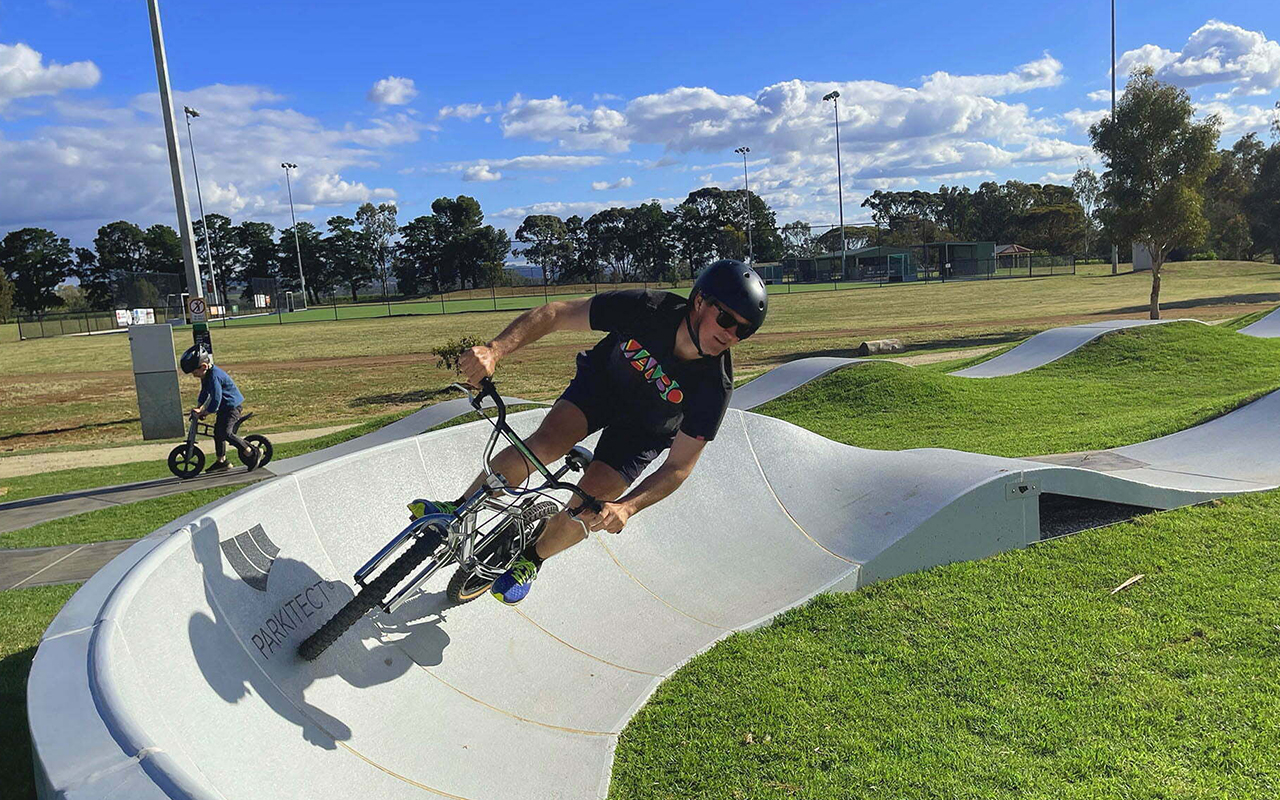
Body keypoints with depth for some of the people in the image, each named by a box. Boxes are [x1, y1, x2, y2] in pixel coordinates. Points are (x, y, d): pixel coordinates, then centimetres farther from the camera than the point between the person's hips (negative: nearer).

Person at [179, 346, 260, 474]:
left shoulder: (214, 377, -26)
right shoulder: (206, 375, 6)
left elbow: (215, 401, -26)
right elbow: (204, 392, 21)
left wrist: (202, 413, -15)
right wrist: (198, 407, 13)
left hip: (233, 406, -11)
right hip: (224, 407, 11)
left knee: (226, 432, -21)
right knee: (218, 432, 12)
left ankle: (252, 453, -11)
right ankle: (222, 461, 23)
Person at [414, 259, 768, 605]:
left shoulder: (714, 387, -31)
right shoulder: (649, 309, -32)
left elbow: (679, 467, -25)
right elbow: (553, 314, -28)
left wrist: (626, 507, -41)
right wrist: (494, 350, -42)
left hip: (643, 430, 0)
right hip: (601, 380, 1)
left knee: (589, 506, -17)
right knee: (545, 444, -25)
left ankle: (532, 558, 15)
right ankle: (459, 510, -2)